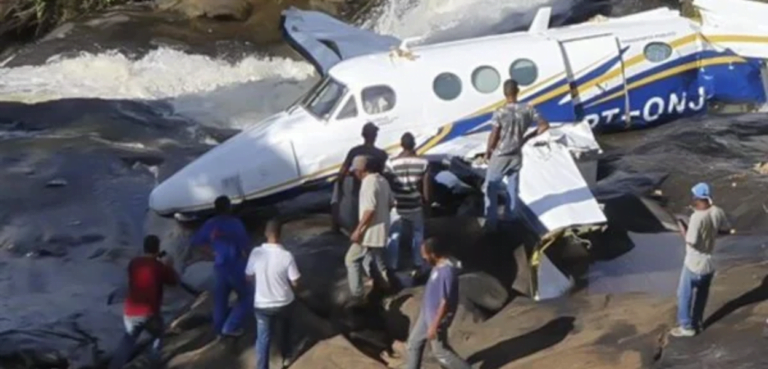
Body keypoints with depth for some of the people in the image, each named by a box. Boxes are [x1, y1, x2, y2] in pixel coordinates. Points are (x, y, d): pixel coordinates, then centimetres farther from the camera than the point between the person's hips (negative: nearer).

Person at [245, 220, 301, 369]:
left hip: (262, 304, 0)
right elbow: (295, 282, -13)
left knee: (263, 338, 13)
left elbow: (249, 277, -2)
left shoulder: (256, 253, -16)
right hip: (283, 303, 0)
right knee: (284, 331, 27)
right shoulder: (286, 256, -21)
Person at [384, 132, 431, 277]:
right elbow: (425, 185, -3)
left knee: (394, 236, 10)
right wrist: (426, 201, 12)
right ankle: (419, 265, 25)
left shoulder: (392, 163, -14)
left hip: (397, 206, -1)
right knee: (417, 234, 19)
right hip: (415, 205, 2)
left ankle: (392, 267, 13)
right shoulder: (423, 162, -9)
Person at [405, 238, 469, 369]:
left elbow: (445, 302, -28)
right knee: (414, 342, 17)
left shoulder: (447, 271, -31)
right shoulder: (439, 266, 0)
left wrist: (434, 325, -24)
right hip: (426, 314, 10)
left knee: (440, 351, 5)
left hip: (437, 317, -10)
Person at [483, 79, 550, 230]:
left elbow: (493, 137, -18)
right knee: (512, 188, 21)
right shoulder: (528, 109, -9)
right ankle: (509, 219, 31)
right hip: (517, 156, 4)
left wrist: (488, 152, 0)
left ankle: (491, 221, 14)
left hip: (500, 156, -4)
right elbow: (544, 126, -2)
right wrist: (528, 137, 8)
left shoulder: (500, 112, -22)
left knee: (491, 188, 12)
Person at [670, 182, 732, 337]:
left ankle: (686, 327, 18)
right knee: (702, 295, 22)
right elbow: (726, 229, 9)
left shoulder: (697, 217, -28)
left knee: (684, 294, 10)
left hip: (694, 263, -7)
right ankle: (697, 323, 35)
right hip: (709, 263, 7)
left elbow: (691, 241, -25)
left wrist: (683, 231, -8)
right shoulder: (718, 212, -7)